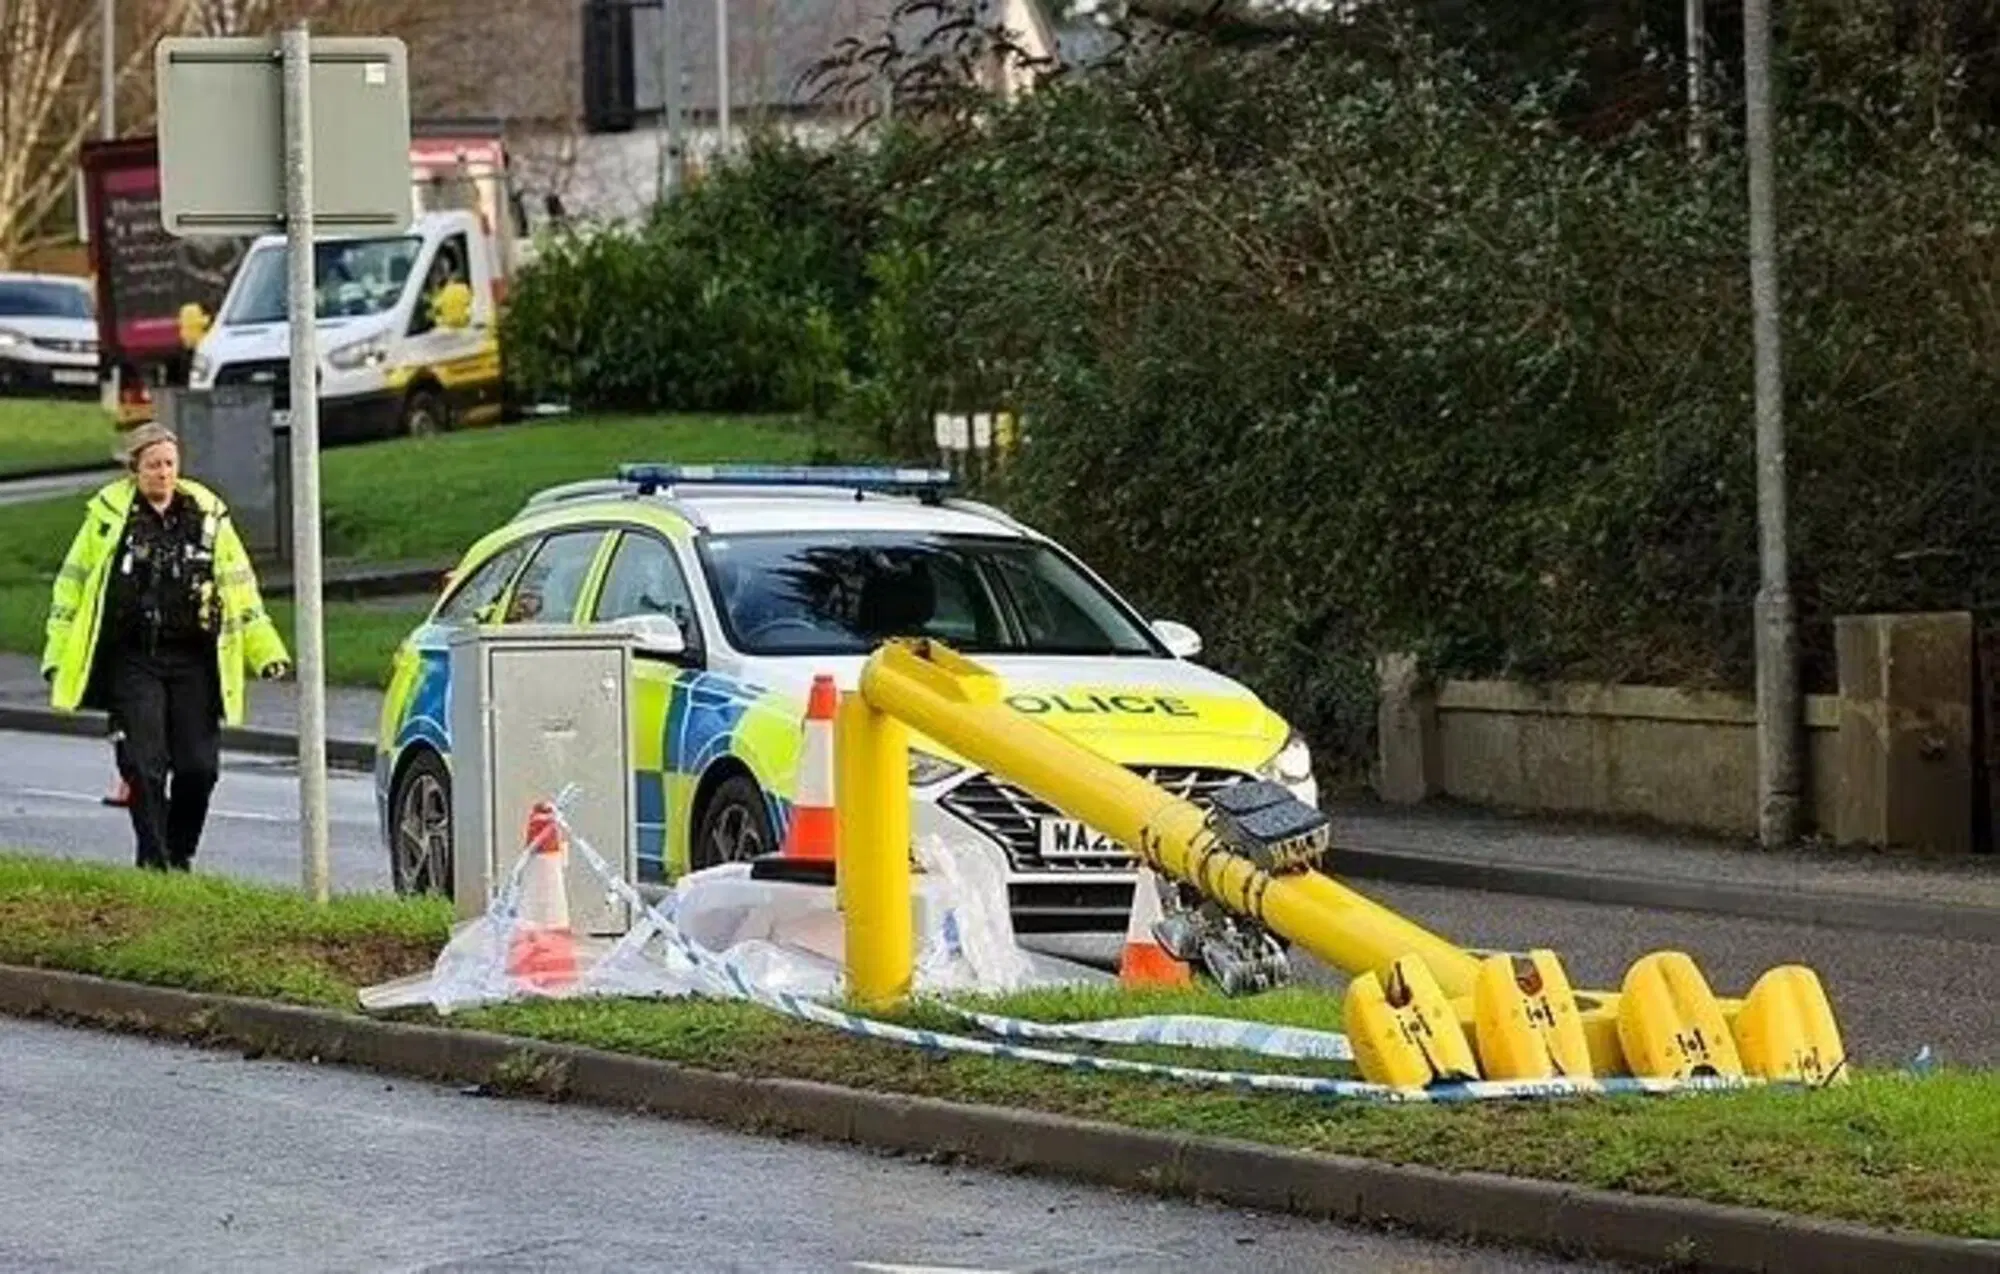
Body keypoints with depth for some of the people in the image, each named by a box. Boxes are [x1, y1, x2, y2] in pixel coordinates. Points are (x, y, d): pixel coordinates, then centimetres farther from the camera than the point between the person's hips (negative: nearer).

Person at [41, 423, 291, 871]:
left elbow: (239, 587, 15)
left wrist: (266, 651, 10)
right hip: (133, 661, -2)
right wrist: (58, 656, 3)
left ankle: (180, 855, 19)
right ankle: (154, 862, 0)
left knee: (199, 767, 0)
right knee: (144, 766, -8)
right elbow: (72, 586, 7)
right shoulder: (108, 515, 2)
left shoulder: (207, 514, 8)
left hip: (193, 661, 2)